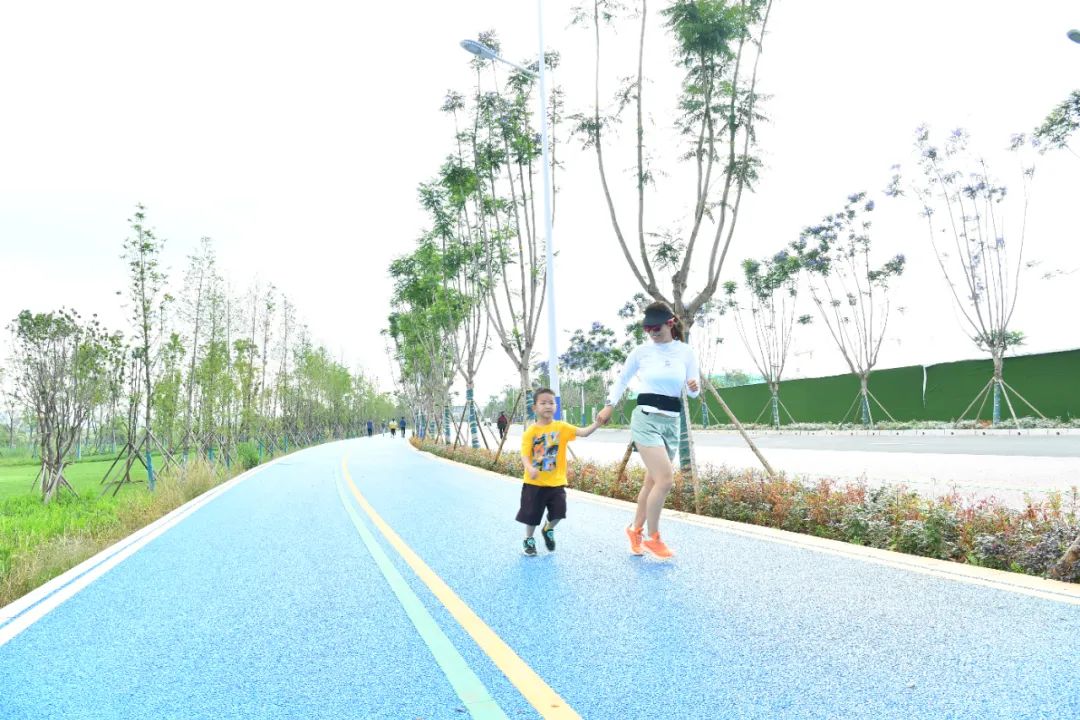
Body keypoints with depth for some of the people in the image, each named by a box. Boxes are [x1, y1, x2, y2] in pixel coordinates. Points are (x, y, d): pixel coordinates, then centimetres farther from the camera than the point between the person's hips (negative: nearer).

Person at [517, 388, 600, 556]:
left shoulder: (561, 427, -3)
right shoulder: (530, 431, -8)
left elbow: (583, 432, -13)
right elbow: (525, 455, -11)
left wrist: (597, 423, -28)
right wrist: (530, 468, -31)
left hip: (556, 482, 1)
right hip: (534, 483, -1)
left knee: (558, 512, 2)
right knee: (531, 513, 7)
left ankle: (548, 530, 36)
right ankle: (529, 540, 34)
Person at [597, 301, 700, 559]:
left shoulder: (686, 352, 3)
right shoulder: (642, 351, -2)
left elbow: (693, 392, 7)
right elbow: (623, 378, 13)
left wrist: (694, 388, -15)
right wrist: (610, 405, 8)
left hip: (671, 423, 4)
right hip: (646, 419, -4)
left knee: (653, 481, 12)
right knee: (665, 479, -15)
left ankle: (635, 529, 32)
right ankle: (652, 536, 4)